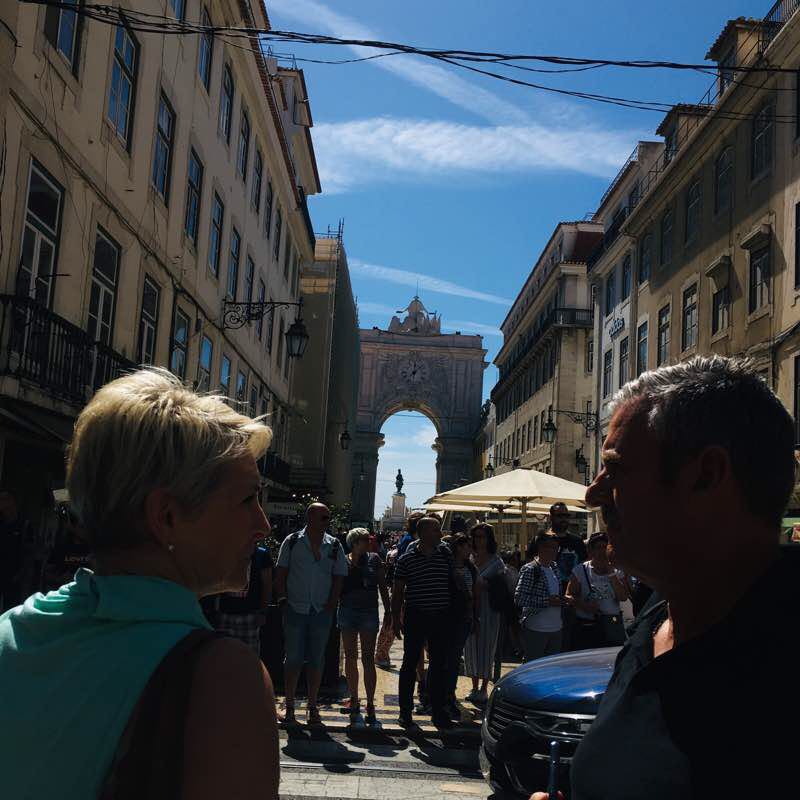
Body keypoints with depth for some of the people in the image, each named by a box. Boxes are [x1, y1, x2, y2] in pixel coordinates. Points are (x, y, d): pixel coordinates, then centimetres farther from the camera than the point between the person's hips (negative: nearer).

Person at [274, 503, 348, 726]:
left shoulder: (335, 545, 5)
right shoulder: (292, 542, 0)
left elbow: (338, 578, 6)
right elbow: (281, 574, 2)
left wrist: (331, 604, -3)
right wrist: (282, 599, -6)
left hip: (322, 611, 2)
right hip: (295, 609, -2)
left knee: (316, 660, 8)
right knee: (293, 659, 3)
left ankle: (312, 707, 17)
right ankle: (289, 706, 14)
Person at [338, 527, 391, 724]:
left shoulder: (374, 559, 5)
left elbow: (382, 586, 7)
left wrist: (388, 610, 2)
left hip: (369, 612, -1)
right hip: (347, 611, 1)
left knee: (368, 659, -4)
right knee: (350, 657, 9)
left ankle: (370, 704, -2)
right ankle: (353, 699, 21)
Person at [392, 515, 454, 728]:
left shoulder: (446, 555, 7)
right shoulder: (406, 559, -2)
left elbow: (453, 582, 18)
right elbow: (398, 591, 2)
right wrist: (396, 619, -3)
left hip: (441, 617, 3)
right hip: (416, 617, -3)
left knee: (439, 665, 7)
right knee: (410, 663, 4)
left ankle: (438, 711, 17)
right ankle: (405, 711, 14)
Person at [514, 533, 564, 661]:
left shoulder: (554, 567, 11)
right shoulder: (529, 570, -14)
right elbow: (519, 598, -21)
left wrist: (560, 600, 6)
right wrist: (547, 601, -21)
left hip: (556, 629, 8)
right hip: (535, 630, -8)